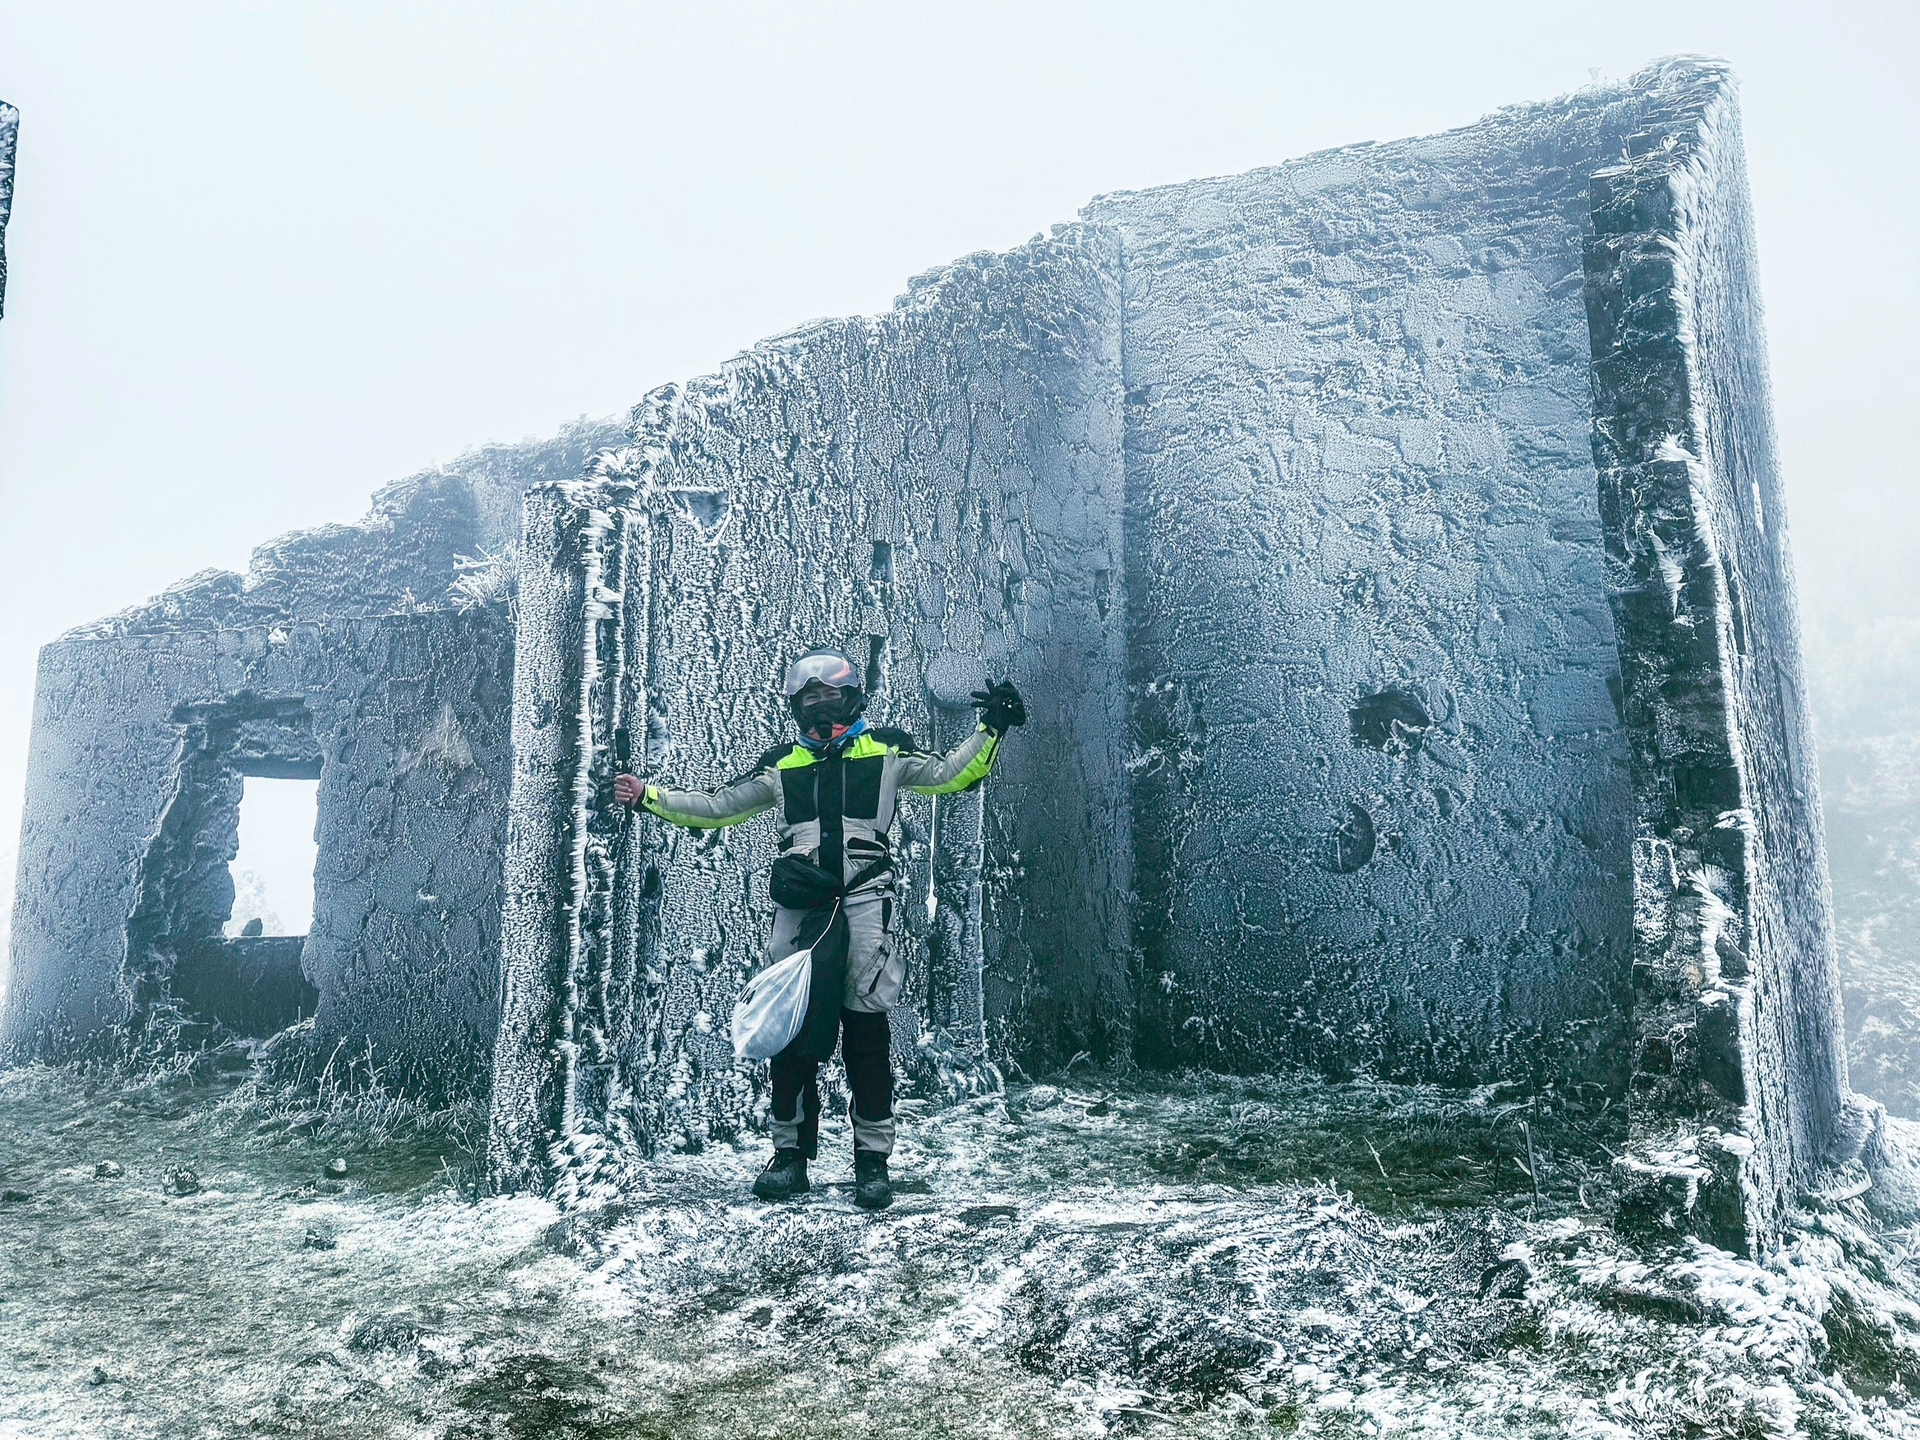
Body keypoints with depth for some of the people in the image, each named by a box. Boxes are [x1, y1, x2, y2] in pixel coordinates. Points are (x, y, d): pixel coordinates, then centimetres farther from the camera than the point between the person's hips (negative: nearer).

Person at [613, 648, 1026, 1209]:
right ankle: (790, 1153, 15)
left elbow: (948, 774, 10)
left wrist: (990, 729, 0)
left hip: (866, 898, -2)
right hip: (799, 904, 3)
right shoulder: (782, 763, 18)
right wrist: (648, 796, 16)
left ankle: (872, 1158, 7)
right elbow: (716, 806, 21)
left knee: (866, 1028, -3)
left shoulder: (886, 749, 12)